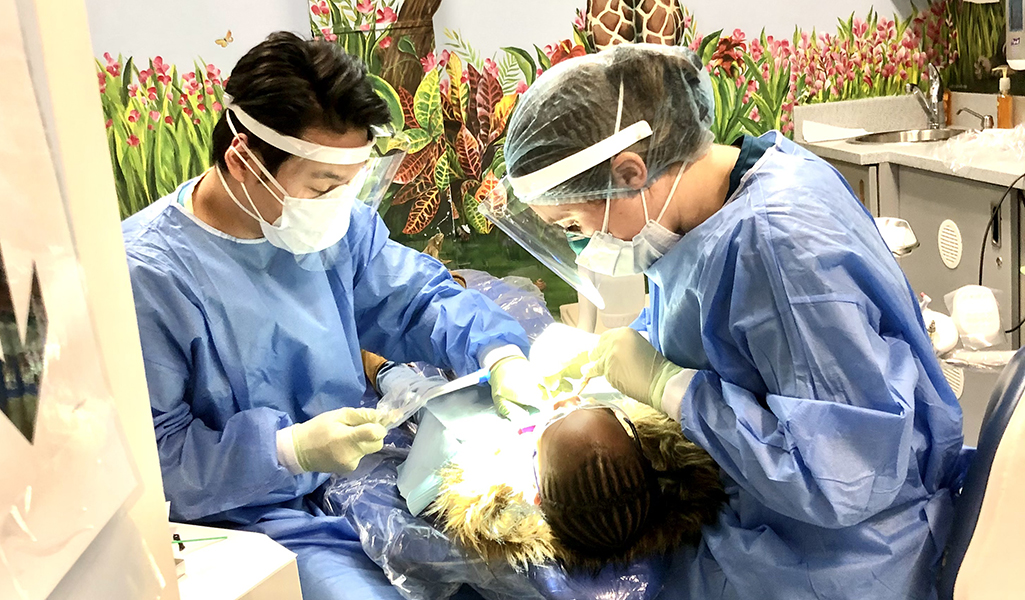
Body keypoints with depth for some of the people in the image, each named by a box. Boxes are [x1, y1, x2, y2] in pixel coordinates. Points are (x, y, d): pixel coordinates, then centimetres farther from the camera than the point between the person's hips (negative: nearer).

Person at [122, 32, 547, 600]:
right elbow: (154, 456, -18)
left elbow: (414, 298, 9)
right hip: (251, 515, -5)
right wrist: (290, 449, -28)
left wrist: (500, 354, -10)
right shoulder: (148, 274, -21)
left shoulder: (339, 223, -2)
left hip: (365, 465, 6)